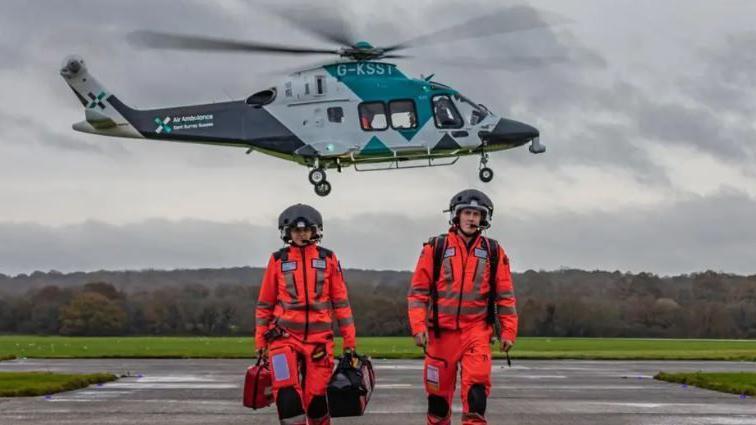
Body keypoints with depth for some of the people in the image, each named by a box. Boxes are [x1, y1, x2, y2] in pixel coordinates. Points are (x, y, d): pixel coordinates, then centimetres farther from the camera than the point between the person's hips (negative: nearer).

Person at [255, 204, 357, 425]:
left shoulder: (328, 259, 6)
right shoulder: (278, 260, 5)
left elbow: (341, 301, 9)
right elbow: (265, 303, 11)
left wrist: (349, 339, 6)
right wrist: (260, 340, 9)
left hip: (319, 338, 1)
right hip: (285, 337, -1)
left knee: (316, 396, 2)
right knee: (288, 395, -15)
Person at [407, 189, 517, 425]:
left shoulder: (494, 252, 7)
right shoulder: (435, 248, 3)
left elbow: (505, 295, 10)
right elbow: (418, 291, 3)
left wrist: (508, 331, 5)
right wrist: (418, 326, -7)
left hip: (476, 330, 0)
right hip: (441, 332, 0)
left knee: (476, 386, -16)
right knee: (438, 392, 6)